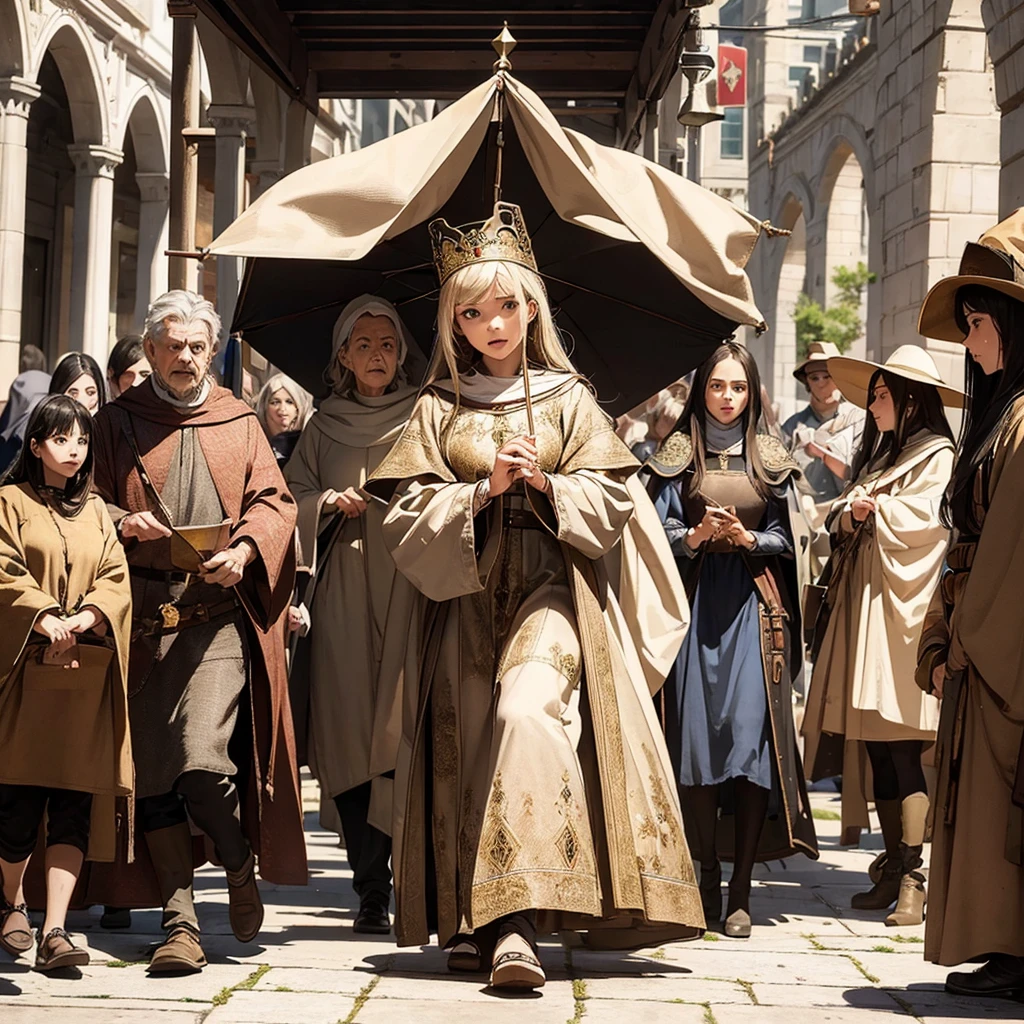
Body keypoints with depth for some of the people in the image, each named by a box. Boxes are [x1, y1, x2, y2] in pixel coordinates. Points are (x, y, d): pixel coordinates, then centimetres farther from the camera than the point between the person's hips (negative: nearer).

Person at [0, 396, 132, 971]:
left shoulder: (96, 510, 16)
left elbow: (117, 580, 6)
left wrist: (84, 618, -13)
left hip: (87, 670, 3)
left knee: (75, 804, -7)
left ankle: (55, 931, -11)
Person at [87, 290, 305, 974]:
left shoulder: (239, 423, 14)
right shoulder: (119, 422, 13)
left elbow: (274, 501, 8)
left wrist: (245, 547, -11)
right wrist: (122, 523, -9)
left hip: (218, 614, -1)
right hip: (141, 618, 2)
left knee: (203, 758, -16)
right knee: (153, 771, -1)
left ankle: (241, 869, 11)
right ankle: (180, 923, 4)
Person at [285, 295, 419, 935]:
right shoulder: (325, 427, 17)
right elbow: (294, 499, 16)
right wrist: (331, 503, -3)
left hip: (410, 579, -2)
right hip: (346, 589, 2)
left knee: (404, 731, -14)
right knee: (352, 733, -3)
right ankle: (370, 891, 0)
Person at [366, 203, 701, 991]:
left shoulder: (569, 400, 10)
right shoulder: (439, 409, 12)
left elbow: (610, 499, 5)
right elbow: (410, 513, 3)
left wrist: (546, 485, -11)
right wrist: (485, 488, -10)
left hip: (553, 591, -3)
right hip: (469, 595, 3)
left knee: (528, 707, -25)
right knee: (471, 742, -1)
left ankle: (516, 920, -30)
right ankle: (471, 921, 7)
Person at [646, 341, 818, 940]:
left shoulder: (770, 459, 12)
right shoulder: (679, 455, 10)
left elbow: (784, 540, 9)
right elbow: (660, 532, 5)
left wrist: (746, 539, -10)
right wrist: (696, 536, -15)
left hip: (753, 604, 0)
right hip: (695, 601, 0)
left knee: (753, 735, -9)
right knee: (697, 737, -6)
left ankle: (741, 891, -6)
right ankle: (710, 874, 7)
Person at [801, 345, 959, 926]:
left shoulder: (937, 457, -2)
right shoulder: (878, 454, 23)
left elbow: (924, 522, -14)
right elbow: (842, 525, 18)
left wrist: (875, 508, 1)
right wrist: (851, 514, -4)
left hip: (903, 611, -7)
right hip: (864, 609, 7)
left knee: (902, 751, -12)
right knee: (875, 750, 4)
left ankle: (913, 880, -12)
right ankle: (893, 869, 9)